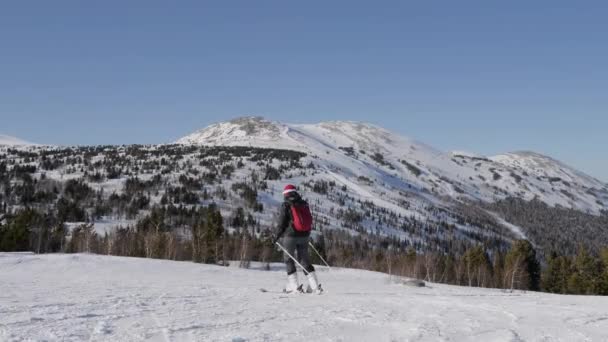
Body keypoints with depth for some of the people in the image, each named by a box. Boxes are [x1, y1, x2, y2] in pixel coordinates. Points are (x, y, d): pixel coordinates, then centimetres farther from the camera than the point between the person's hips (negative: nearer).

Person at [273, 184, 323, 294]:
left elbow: (282, 223, -10)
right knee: (304, 260, 11)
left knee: (289, 260, 9)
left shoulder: (286, 205, -9)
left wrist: (276, 236, 0)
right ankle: (315, 285, 3)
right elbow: (310, 220, 13)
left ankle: (294, 286, 4)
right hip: (304, 235, 5)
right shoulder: (304, 204, 6)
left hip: (291, 235, -5)